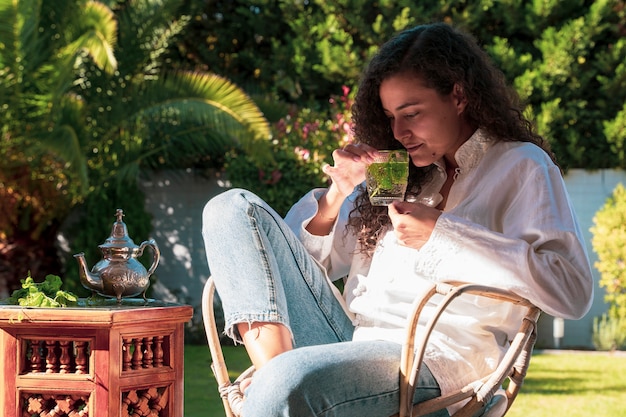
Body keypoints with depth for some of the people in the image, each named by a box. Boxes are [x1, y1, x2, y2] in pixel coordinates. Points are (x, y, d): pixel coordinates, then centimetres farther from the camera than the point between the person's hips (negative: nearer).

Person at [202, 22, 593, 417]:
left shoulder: (519, 167, 6)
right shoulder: (400, 173, 22)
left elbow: (572, 290, -11)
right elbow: (309, 261, 26)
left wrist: (441, 234, -12)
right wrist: (338, 194, 6)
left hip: (435, 357, -7)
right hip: (352, 339, 7)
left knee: (291, 380, -38)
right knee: (235, 209, -2)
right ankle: (271, 365, -20)